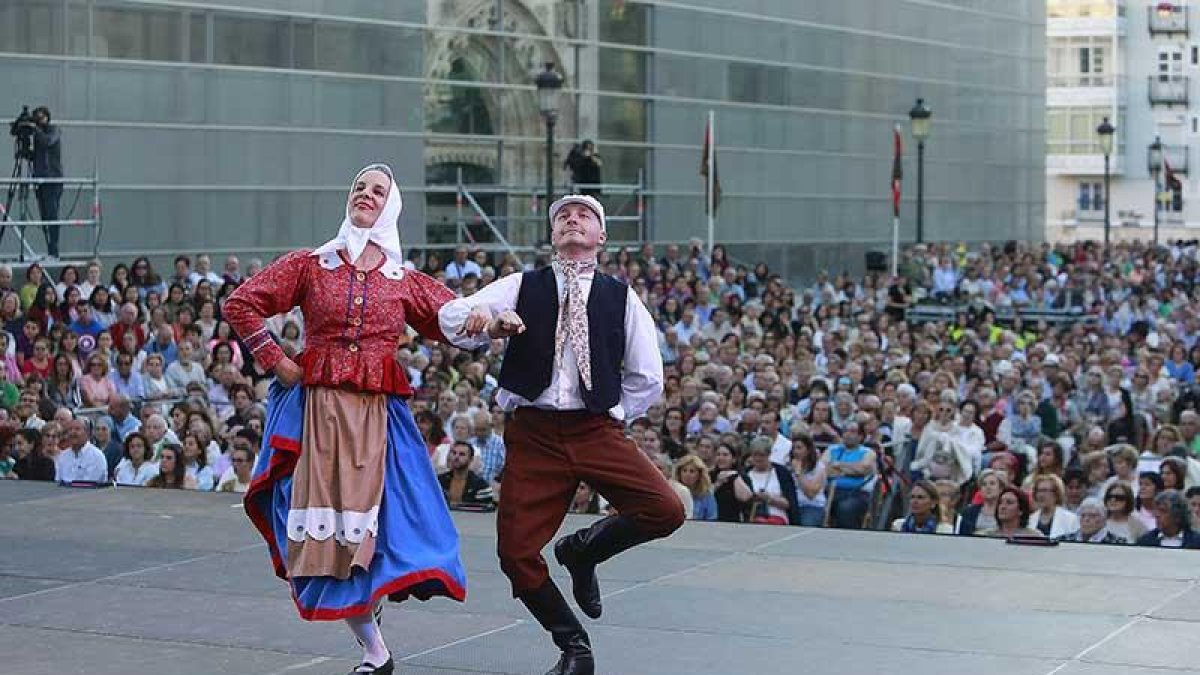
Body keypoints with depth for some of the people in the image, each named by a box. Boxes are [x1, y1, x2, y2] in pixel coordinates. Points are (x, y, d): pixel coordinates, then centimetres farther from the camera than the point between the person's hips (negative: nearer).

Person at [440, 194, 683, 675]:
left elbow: (647, 378, 13)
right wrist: (487, 321, -21)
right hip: (533, 434, 0)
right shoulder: (522, 287, 10)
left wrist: (612, 419, 6)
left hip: (597, 431, 0)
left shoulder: (621, 297, 10)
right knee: (516, 551, -8)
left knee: (666, 510, -20)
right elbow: (450, 316, -1)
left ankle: (583, 550, 11)